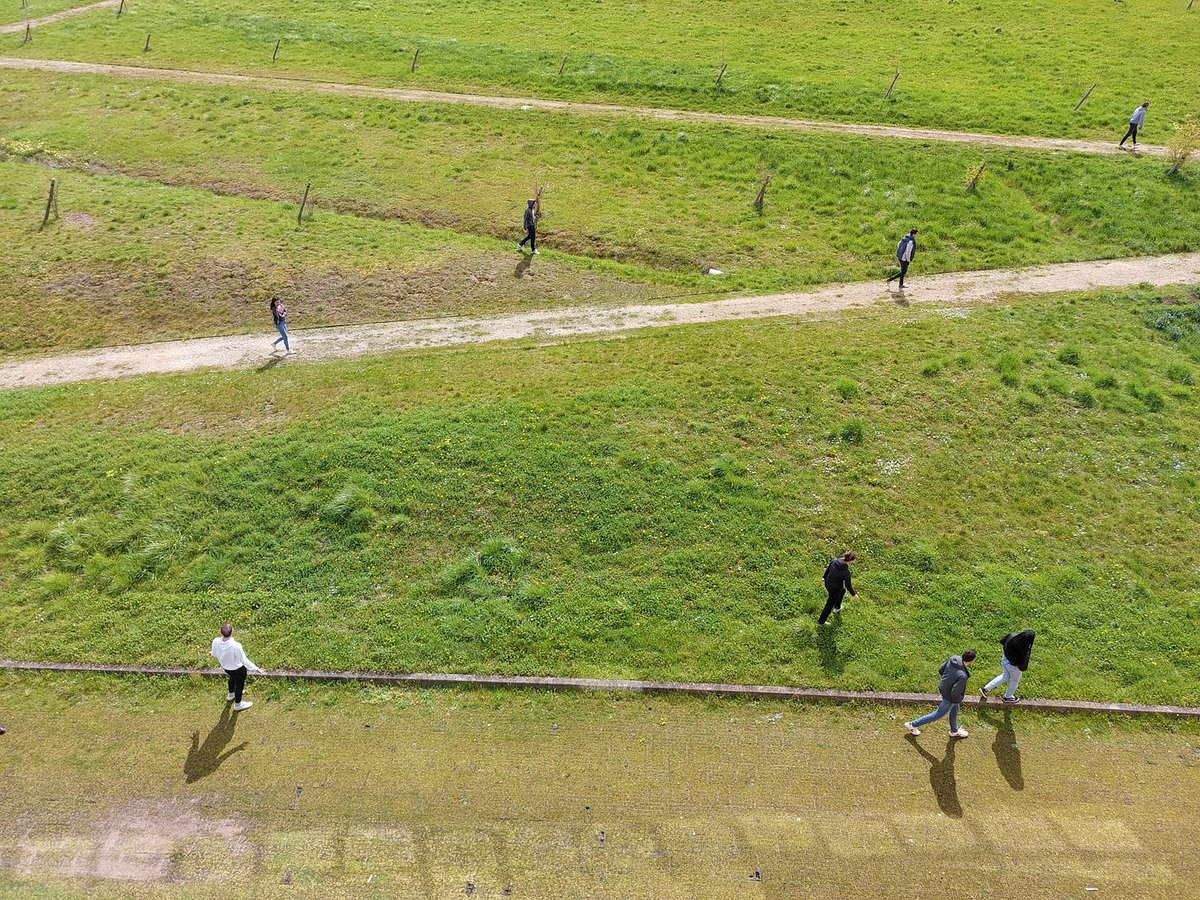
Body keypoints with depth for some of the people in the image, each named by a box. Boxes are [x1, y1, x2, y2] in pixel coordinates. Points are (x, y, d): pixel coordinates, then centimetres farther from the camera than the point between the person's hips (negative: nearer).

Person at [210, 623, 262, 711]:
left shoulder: (216, 641, -27)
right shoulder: (235, 646, -41)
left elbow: (214, 654, -5)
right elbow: (244, 661, -29)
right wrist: (255, 668, -18)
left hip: (225, 666, 5)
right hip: (238, 669, -5)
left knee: (232, 678, 36)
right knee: (239, 684, 23)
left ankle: (231, 695, 64)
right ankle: (238, 705, 46)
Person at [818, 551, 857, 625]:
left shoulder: (835, 561, -16)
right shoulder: (846, 572, -31)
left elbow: (827, 570, 1)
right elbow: (848, 585, -19)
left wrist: (825, 578, 21)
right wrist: (854, 594, -1)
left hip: (827, 584, 7)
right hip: (834, 589, -7)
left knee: (843, 591, 35)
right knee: (829, 605, 16)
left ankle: (837, 608, 57)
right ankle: (821, 622, 34)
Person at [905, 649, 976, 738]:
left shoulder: (953, 659, -19)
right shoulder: (962, 676, -39)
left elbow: (940, 670, -4)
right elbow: (955, 693, -32)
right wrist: (960, 699, -11)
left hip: (943, 687, 8)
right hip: (949, 698, -8)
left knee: (955, 709, 31)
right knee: (938, 714, 16)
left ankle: (954, 731, 56)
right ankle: (912, 725, 27)